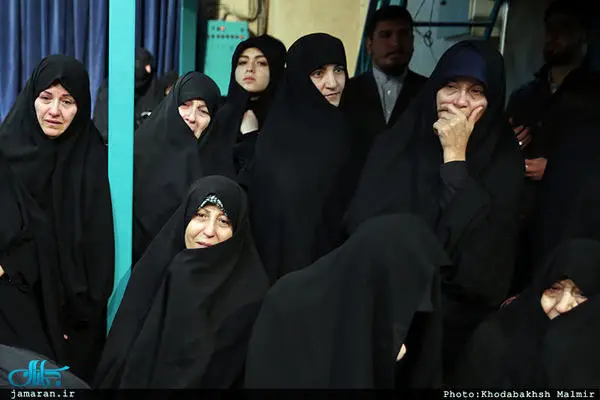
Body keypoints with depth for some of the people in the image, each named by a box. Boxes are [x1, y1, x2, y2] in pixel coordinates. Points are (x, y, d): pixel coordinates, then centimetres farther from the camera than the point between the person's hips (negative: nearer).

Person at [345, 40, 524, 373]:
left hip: (452, 306, -1)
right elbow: (361, 220, -2)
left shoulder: (504, 161, -2)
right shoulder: (396, 142, 3)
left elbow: (479, 244, -14)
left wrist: (455, 157, -16)